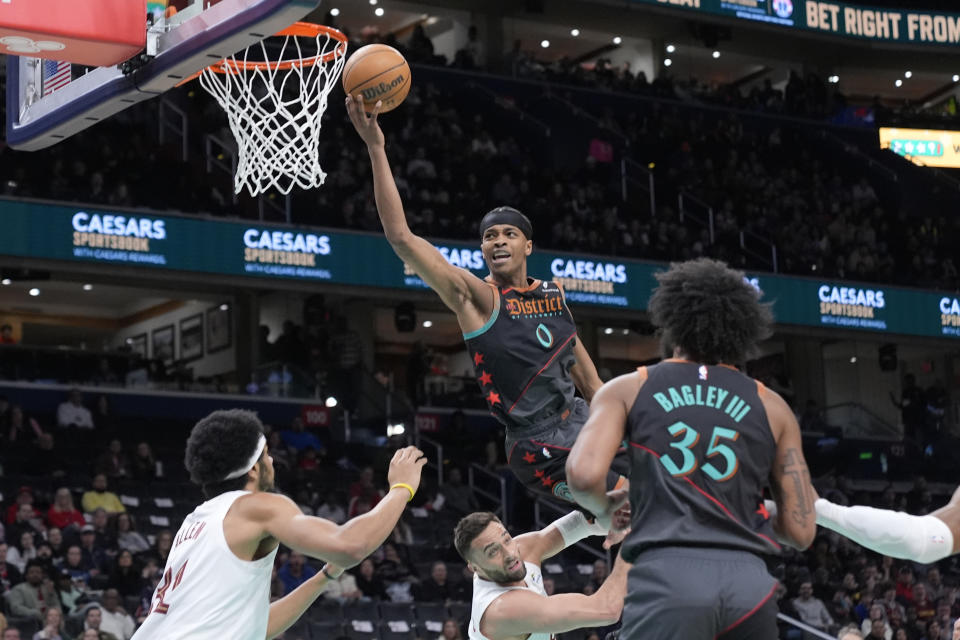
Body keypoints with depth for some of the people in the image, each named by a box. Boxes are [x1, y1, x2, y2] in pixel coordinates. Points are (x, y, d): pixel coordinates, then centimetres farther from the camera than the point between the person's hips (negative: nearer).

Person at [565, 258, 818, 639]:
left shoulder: (629, 389, 13)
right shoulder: (770, 407, 18)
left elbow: (584, 475, -4)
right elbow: (801, 531, 14)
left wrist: (606, 510, 18)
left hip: (668, 575, -3)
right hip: (749, 580, 3)